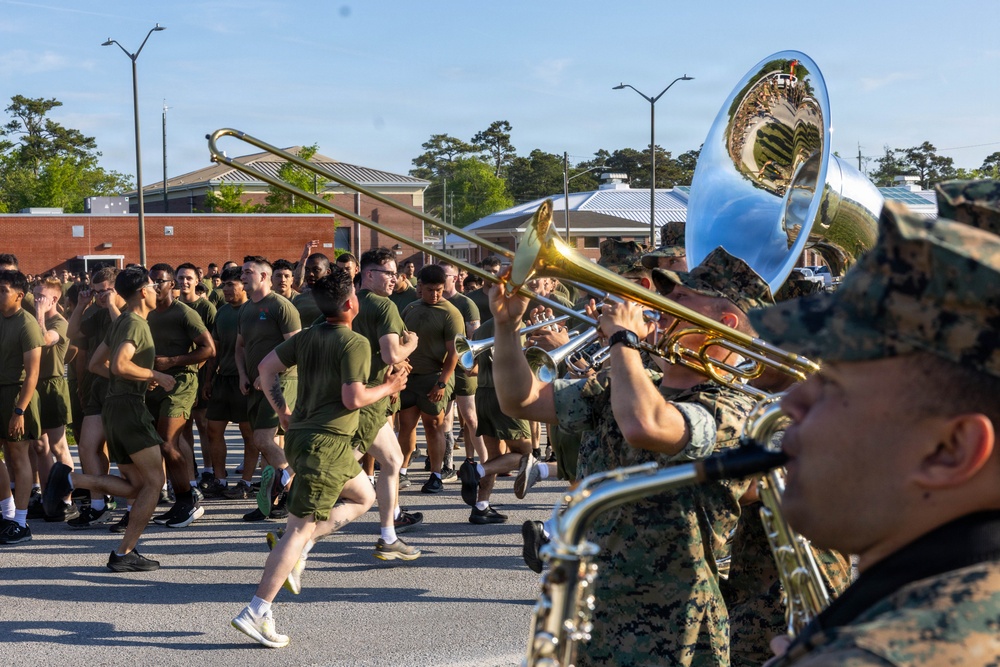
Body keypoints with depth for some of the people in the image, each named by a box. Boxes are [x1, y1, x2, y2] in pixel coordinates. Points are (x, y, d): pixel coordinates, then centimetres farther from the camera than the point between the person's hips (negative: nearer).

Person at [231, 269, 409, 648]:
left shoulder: (308, 336, 10)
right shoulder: (355, 343, -13)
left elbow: (267, 367, 12)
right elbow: (353, 398, -18)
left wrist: (280, 410, 18)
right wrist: (388, 388, -3)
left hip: (301, 432, 9)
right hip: (327, 442, -9)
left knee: (363, 497, 24)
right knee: (300, 528, -7)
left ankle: (296, 549, 8)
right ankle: (256, 614, -8)